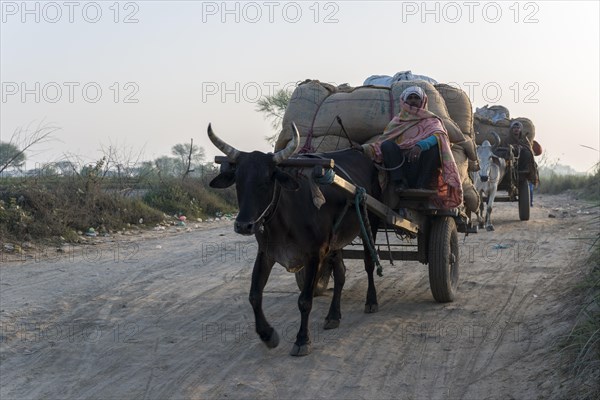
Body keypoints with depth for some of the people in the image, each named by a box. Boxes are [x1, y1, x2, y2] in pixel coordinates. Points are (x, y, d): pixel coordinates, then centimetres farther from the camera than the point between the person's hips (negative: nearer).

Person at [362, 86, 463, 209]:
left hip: (421, 167, -2)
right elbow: (381, 144, 9)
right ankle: (400, 183, -31)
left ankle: (422, 186, -32)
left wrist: (420, 146, -32)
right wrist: (364, 148, -13)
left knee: (434, 146, -27)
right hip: (400, 166, 2)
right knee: (387, 145, -21)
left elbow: (439, 135, -12)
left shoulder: (430, 120, 13)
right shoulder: (397, 121, 20)